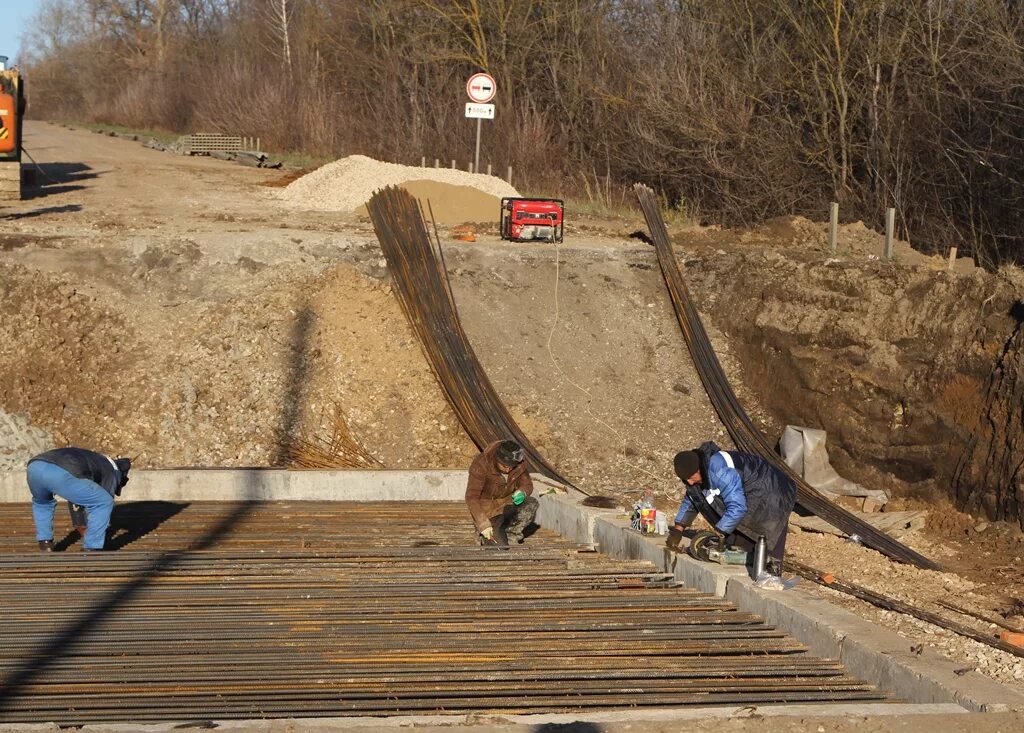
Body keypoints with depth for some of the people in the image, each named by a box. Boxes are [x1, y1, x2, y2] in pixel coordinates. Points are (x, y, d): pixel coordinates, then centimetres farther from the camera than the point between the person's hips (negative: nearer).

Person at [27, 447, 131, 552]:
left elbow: (74, 499, 54)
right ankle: (90, 550, 14)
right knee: (104, 502, 11)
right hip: (59, 474, -7)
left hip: (34, 467, 7)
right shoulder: (113, 470, 25)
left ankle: (45, 543, 31)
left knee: (42, 502, 41)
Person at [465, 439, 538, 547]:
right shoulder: (481, 464, -27)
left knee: (532, 505, -25)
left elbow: (527, 484, 0)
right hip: (487, 508, -5)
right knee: (500, 547, -19)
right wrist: (483, 524, -40)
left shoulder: (520, 463, -14)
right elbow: (471, 497, -30)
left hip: (508, 503, 5)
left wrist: (522, 493, -27)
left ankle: (511, 535, -2)